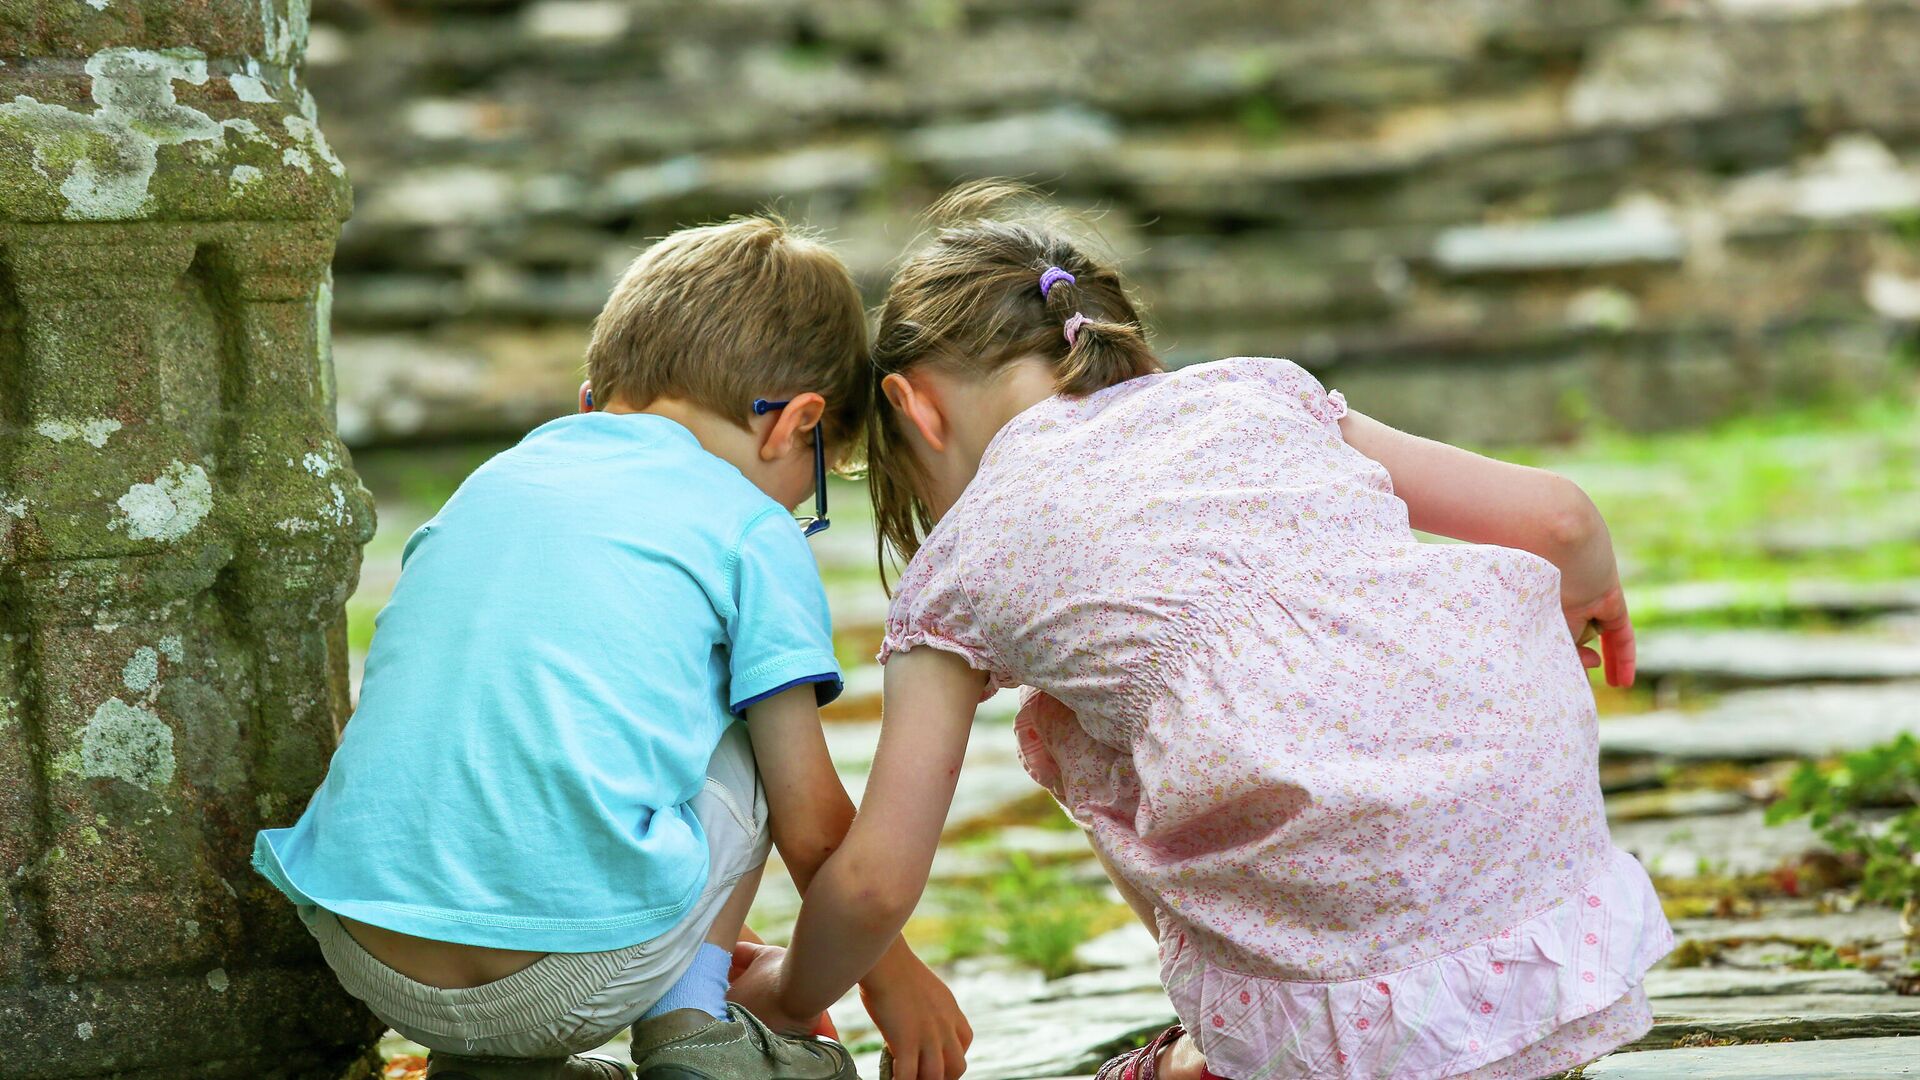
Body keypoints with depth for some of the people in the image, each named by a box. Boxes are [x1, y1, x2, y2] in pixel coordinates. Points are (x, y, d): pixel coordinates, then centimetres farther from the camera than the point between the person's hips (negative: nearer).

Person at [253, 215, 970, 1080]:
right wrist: (886, 971, 29)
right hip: (581, 984, -4)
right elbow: (810, 824, 8)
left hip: (365, 960, 4)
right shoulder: (753, 532, 6)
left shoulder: (492, 482, 23)